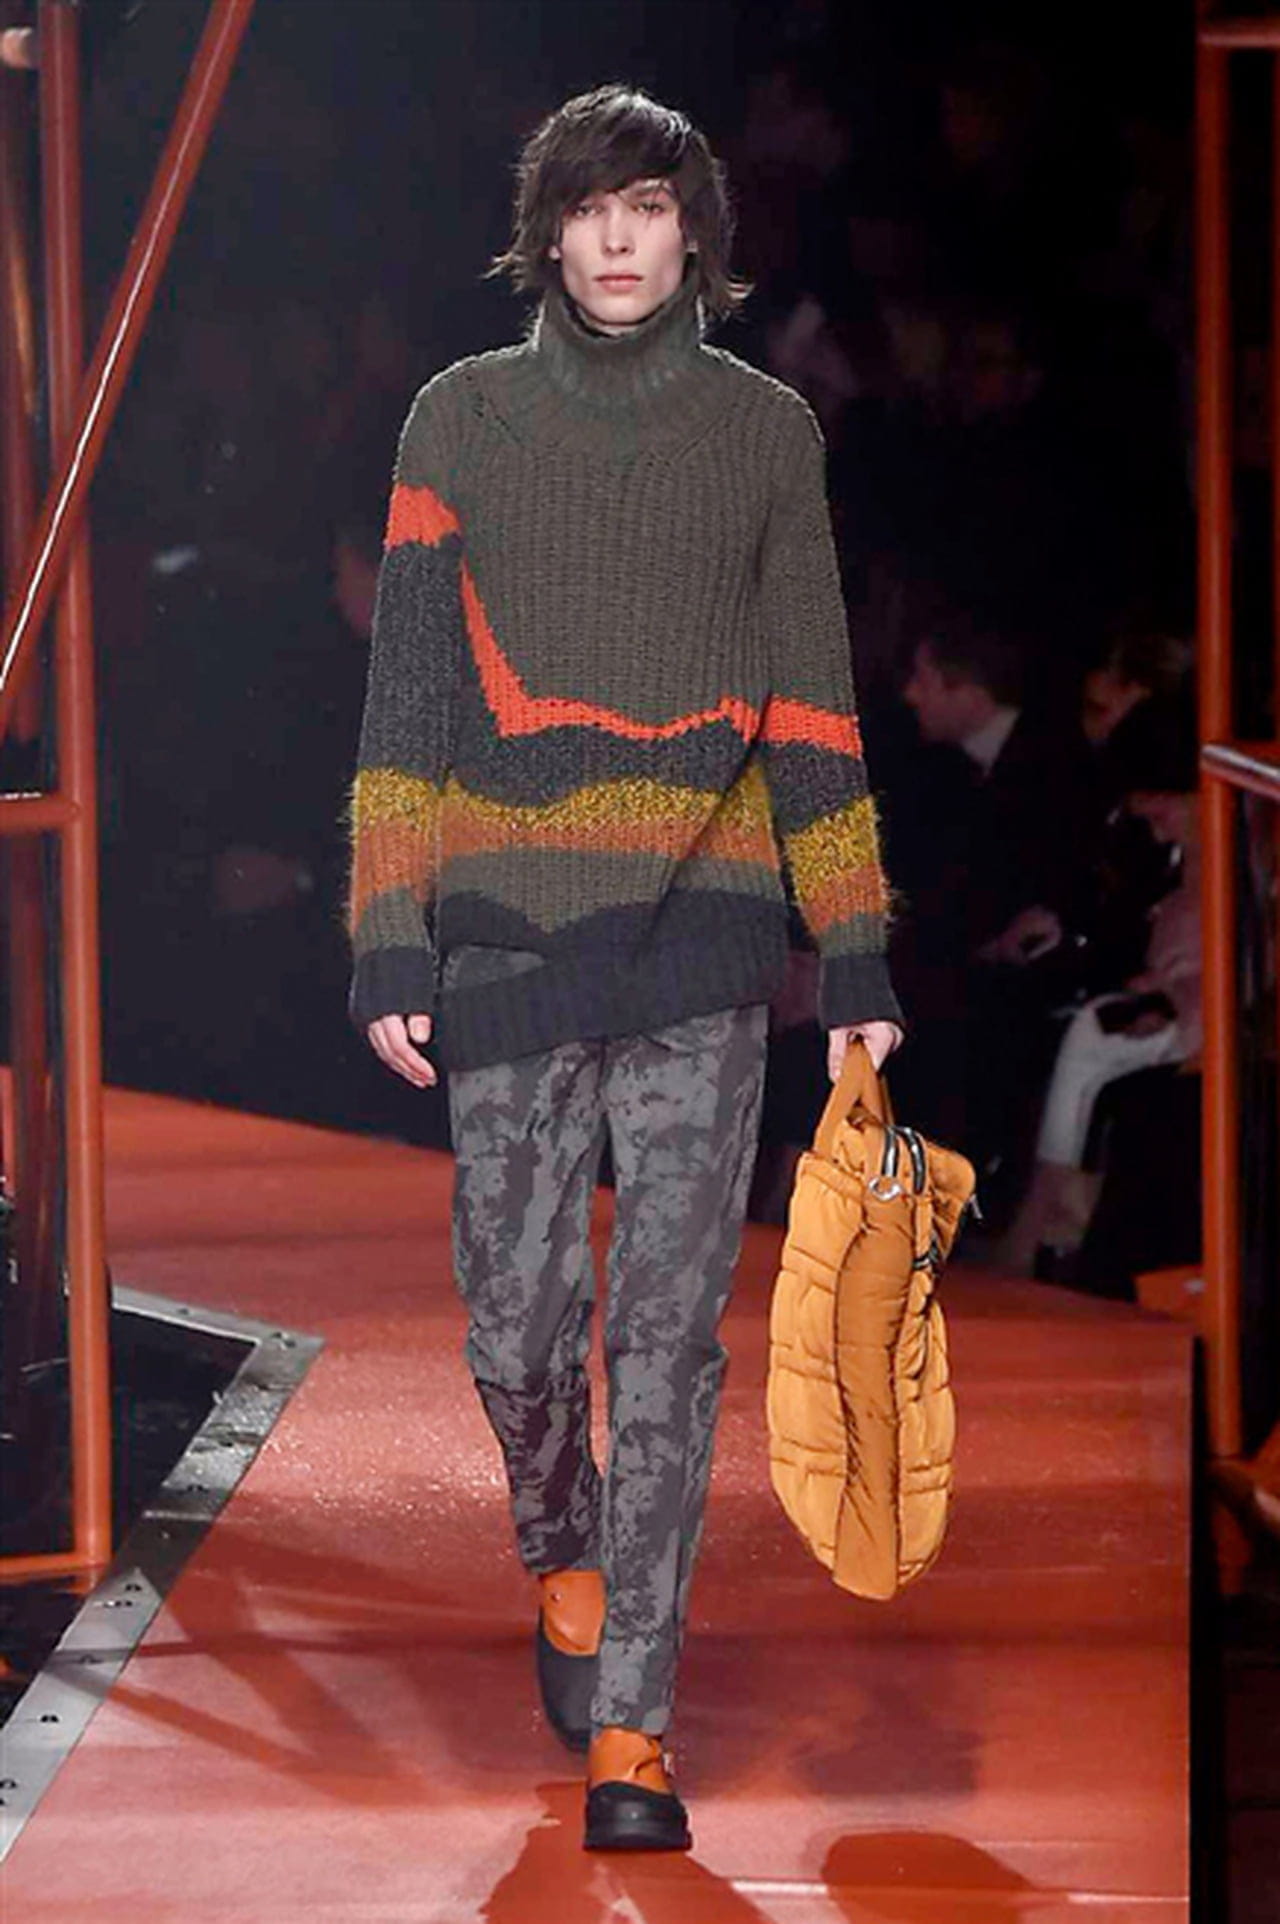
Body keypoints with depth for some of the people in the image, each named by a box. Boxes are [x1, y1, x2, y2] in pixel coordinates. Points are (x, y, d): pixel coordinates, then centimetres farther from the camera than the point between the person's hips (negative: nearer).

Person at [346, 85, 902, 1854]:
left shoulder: (766, 430, 10)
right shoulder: (466, 418, 8)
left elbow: (811, 710, 12)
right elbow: (408, 691, 6)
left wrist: (858, 962, 7)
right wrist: (390, 948, -1)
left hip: (704, 943, 0)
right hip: (511, 935, 0)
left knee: (670, 1342, -5)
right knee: (519, 1329, 3)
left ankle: (628, 1729, -2)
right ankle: (562, 1559, 34)